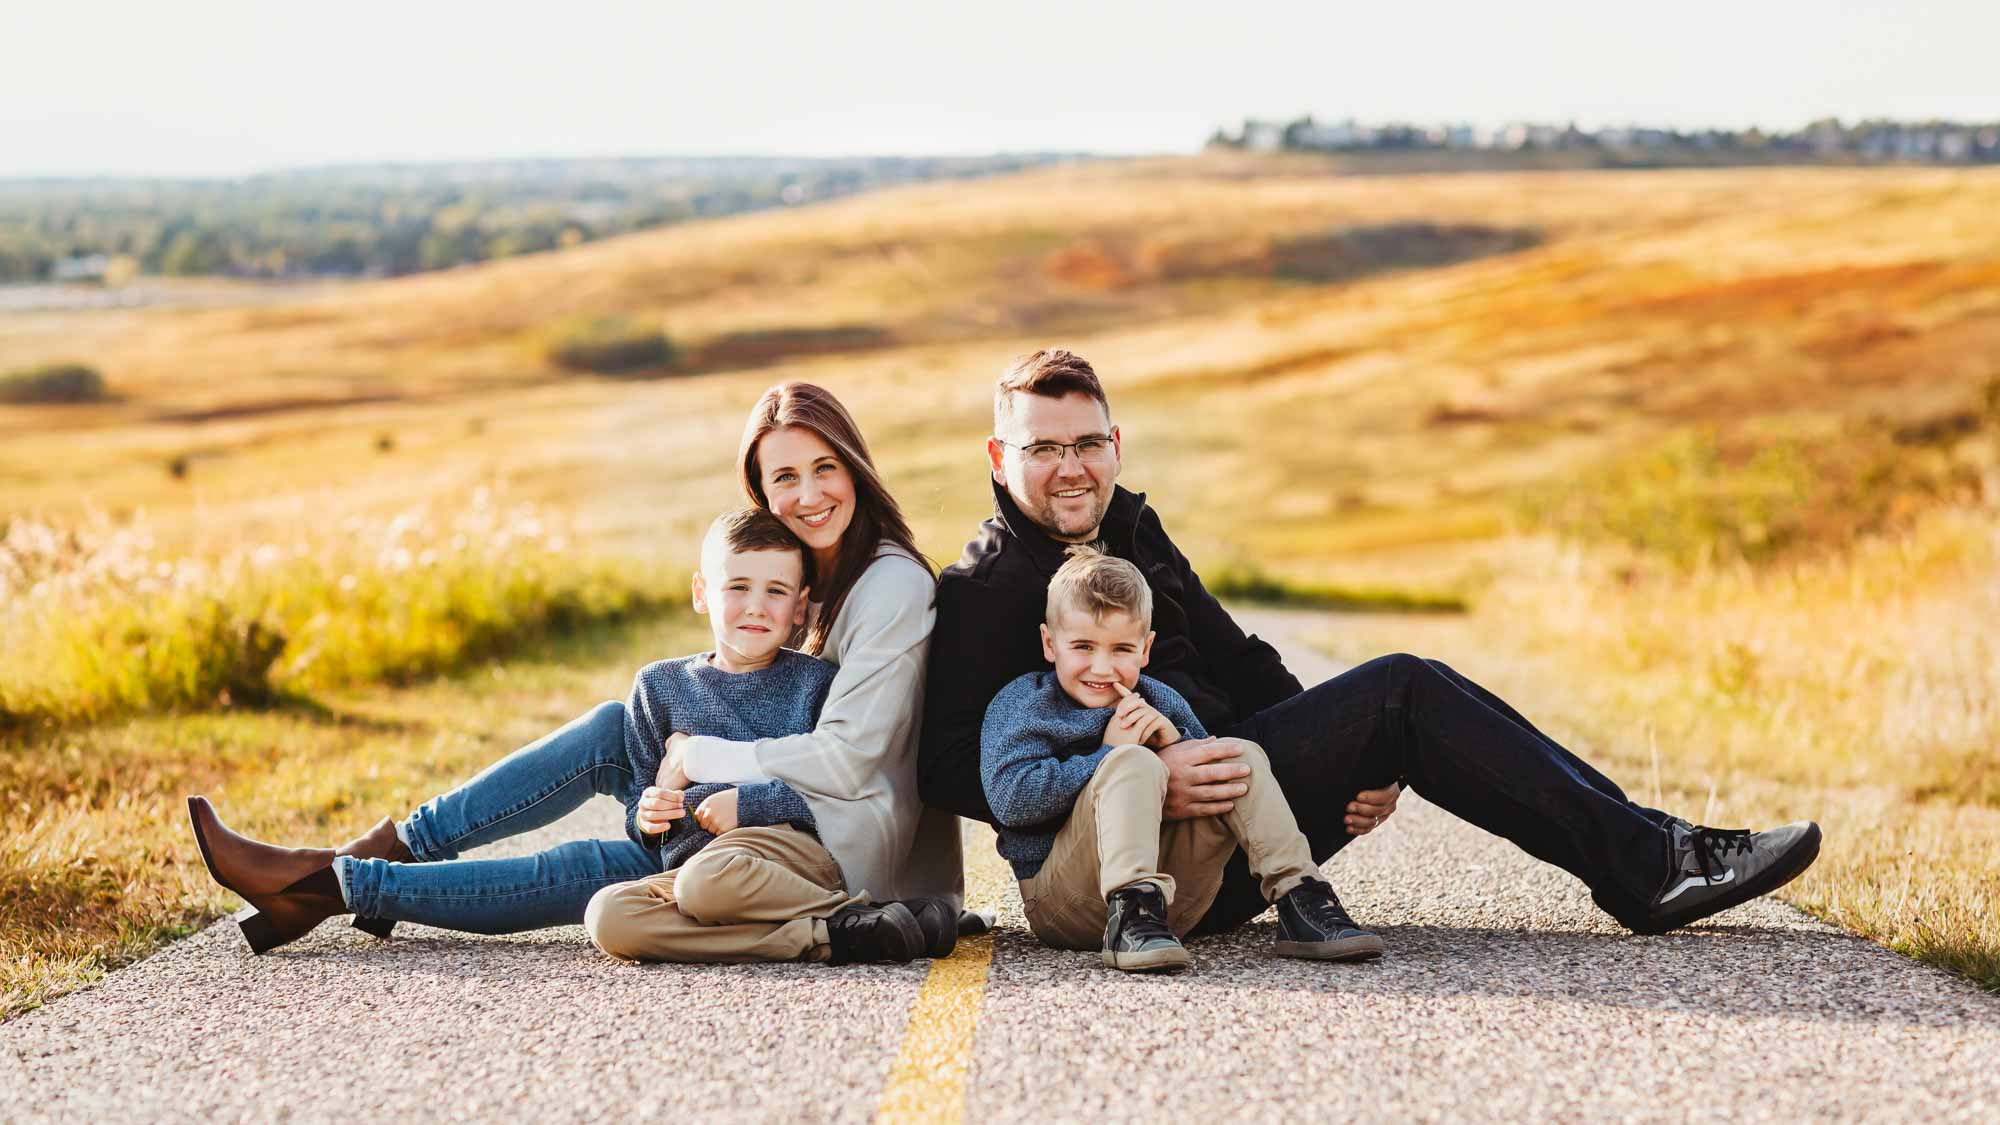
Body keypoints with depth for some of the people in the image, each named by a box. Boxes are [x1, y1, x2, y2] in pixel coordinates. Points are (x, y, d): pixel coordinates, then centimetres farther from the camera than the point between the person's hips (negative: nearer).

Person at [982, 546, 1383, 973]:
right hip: (1063, 901, -5)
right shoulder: (1021, 704, 0)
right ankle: (1128, 917, -46)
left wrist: (1176, 741, -7)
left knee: (1241, 754, -3)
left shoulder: (1160, 702, 15)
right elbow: (1009, 799, -17)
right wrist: (1107, 754, -14)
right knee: (1132, 763, -30)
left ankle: (1297, 898, -13)